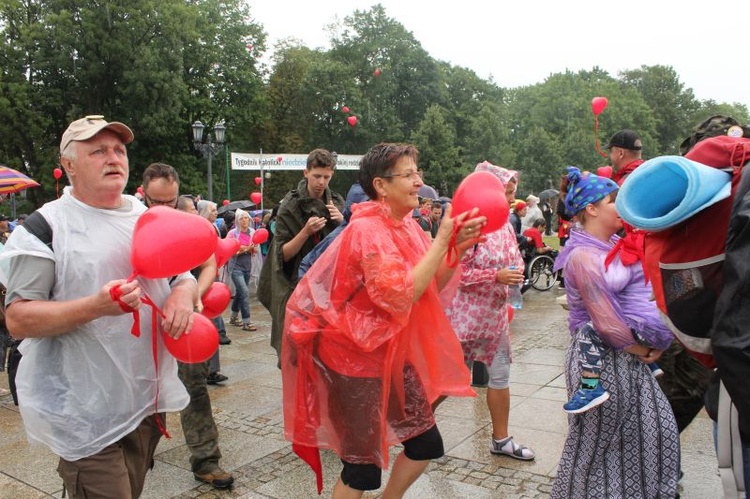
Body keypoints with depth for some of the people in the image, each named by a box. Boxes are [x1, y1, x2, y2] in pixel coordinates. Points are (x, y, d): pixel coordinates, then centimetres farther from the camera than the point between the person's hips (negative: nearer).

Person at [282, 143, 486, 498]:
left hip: (390, 351, 8)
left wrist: (458, 248, -8)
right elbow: (402, 295, -30)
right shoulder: (368, 231, -21)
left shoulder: (406, 225, 4)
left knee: (426, 444, 14)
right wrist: (441, 240, -24)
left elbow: (433, 285, 7)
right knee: (363, 467, 2)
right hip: (354, 357, -8)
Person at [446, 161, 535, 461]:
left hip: (495, 314, 8)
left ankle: (501, 439, 27)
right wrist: (497, 276, -24)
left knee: (500, 375, 12)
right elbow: (456, 271, -21)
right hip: (467, 312, -7)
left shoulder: (506, 227, 5)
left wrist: (516, 273, -3)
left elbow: (515, 262, 17)